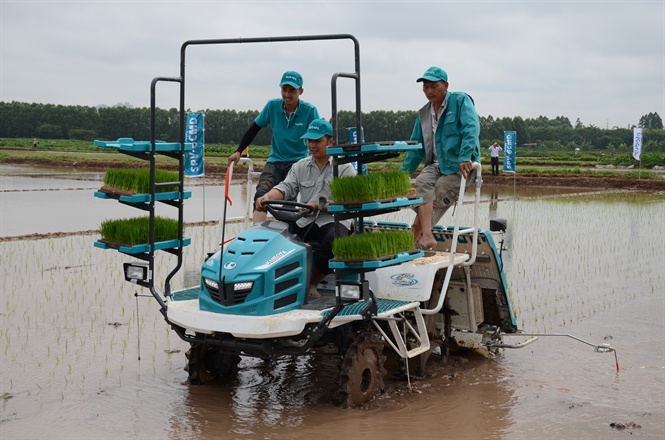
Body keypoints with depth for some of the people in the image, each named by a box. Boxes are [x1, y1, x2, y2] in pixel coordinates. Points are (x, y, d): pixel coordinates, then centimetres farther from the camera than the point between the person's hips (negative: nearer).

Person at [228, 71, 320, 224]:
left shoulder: (309, 111, -8)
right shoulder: (273, 106, -2)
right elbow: (254, 128, 7)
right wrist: (239, 152, 2)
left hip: (298, 162, -2)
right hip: (275, 161, 2)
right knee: (261, 194, -21)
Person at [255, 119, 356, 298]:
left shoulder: (344, 168, 3)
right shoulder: (300, 167, 18)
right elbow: (285, 188, 4)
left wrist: (318, 207, -22)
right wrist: (266, 197, -19)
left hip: (333, 221, -4)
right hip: (303, 223, 4)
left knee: (334, 243, -38)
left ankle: (312, 283, -13)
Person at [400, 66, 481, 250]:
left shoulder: (460, 101, -2)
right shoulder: (423, 114, 17)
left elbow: (471, 129, -17)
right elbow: (416, 147, 23)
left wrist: (465, 157, -31)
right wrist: (403, 173, 15)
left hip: (461, 166, -5)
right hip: (436, 165, 5)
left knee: (436, 201, -16)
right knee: (422, 183, -25)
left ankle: (414, 239, -10)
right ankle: (426, 236, -33)